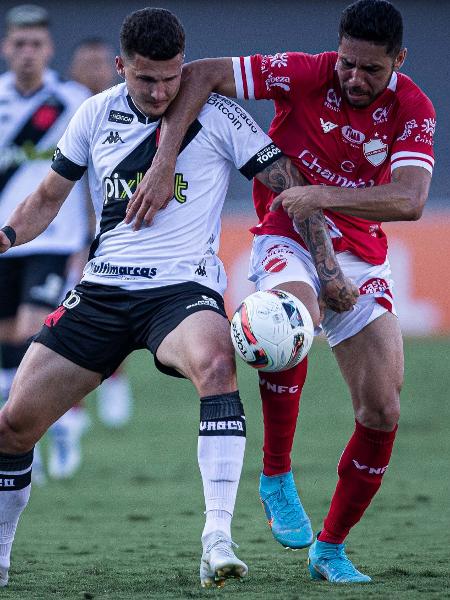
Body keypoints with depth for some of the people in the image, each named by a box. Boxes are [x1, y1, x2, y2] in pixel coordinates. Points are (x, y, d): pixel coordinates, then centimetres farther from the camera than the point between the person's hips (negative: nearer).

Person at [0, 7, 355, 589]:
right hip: (100, 292, 4)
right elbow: (49, 196, 18)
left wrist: (327, 269, -9)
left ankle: (218, 540, -41)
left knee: (215, 363, -38)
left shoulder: (217, 116, -4)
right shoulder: (96, 115, 7)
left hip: (182, 289, -4)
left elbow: (291, 186, 0)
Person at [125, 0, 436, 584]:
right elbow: (200, 75, -16)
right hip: (287, 238, -3)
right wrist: (164, 164, -25)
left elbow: (409, 200, -23)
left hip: (360, 259, 3)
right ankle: (277, 479, -19)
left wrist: (323, 196, -32)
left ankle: (330, 548, 14)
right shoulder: (306, 74, -14)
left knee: (383, 413, -6)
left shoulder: (413, 109, -9)